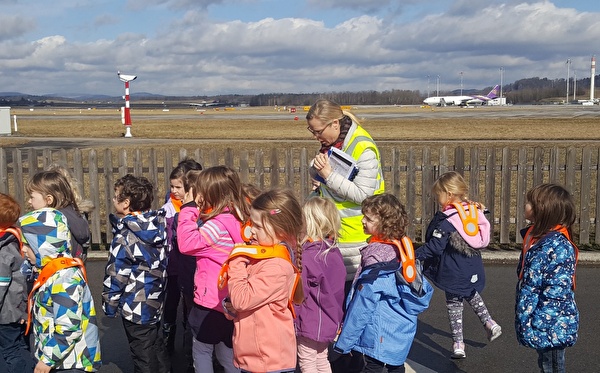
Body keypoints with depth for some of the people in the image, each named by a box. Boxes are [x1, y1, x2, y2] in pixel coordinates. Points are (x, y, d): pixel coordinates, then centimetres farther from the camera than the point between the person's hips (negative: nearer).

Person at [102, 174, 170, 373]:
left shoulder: (125, 237, -21)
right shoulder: (158, 227, -2)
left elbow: (115, 275, -17)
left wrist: (109, 304, -3)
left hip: (136, 306, -7)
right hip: (156, 301, 7)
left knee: (143, 356, 7)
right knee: (157, 346, 23)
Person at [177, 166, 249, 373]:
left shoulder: (219, 223, -22)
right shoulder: (237, 218, 5)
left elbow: (187, 243, -22)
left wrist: (189, 208, -16)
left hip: (212, 300, -8)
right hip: (229, 301, 8)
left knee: (201, 348, 12)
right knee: (227, 352, 19)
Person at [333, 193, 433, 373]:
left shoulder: (377, 256, -22)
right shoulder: (403, 247, 2)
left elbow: (363, 305, -21)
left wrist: (344, 341, -13)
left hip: (380, 336, -8)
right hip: (403, 330, 8)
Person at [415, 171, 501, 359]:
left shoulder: (446, 220, -20)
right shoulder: (474, 211, -2)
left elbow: (435, 246, -22)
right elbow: (482, 239, 11)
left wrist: (416, 255, -16)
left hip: (454, 272, -6)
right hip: (473, 269, 6)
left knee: (454, 305, 8)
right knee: (472, 295, 33)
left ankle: (458, 345, 14)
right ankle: (489, 322, 28)